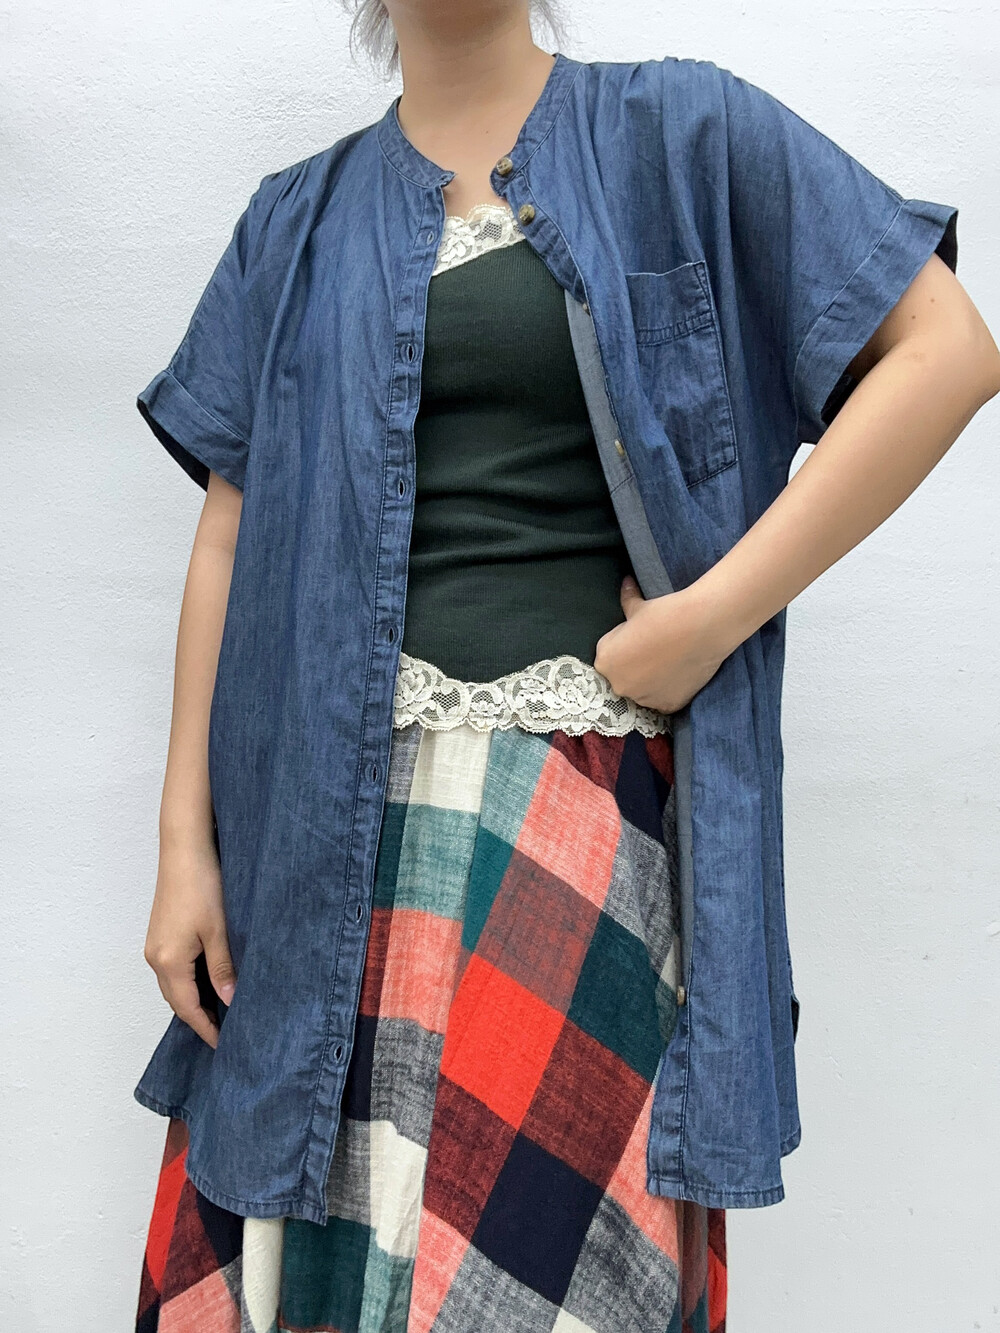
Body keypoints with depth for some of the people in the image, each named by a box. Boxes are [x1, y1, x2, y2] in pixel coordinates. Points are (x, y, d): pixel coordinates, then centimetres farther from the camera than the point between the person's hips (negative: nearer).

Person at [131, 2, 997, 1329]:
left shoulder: (679, 129, 6)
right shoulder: (301, 219, 14)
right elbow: (229, 534, 10)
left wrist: (708, 619, -9)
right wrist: (185, 843, 3)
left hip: (586, 813, -2)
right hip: (333, 813, 3)